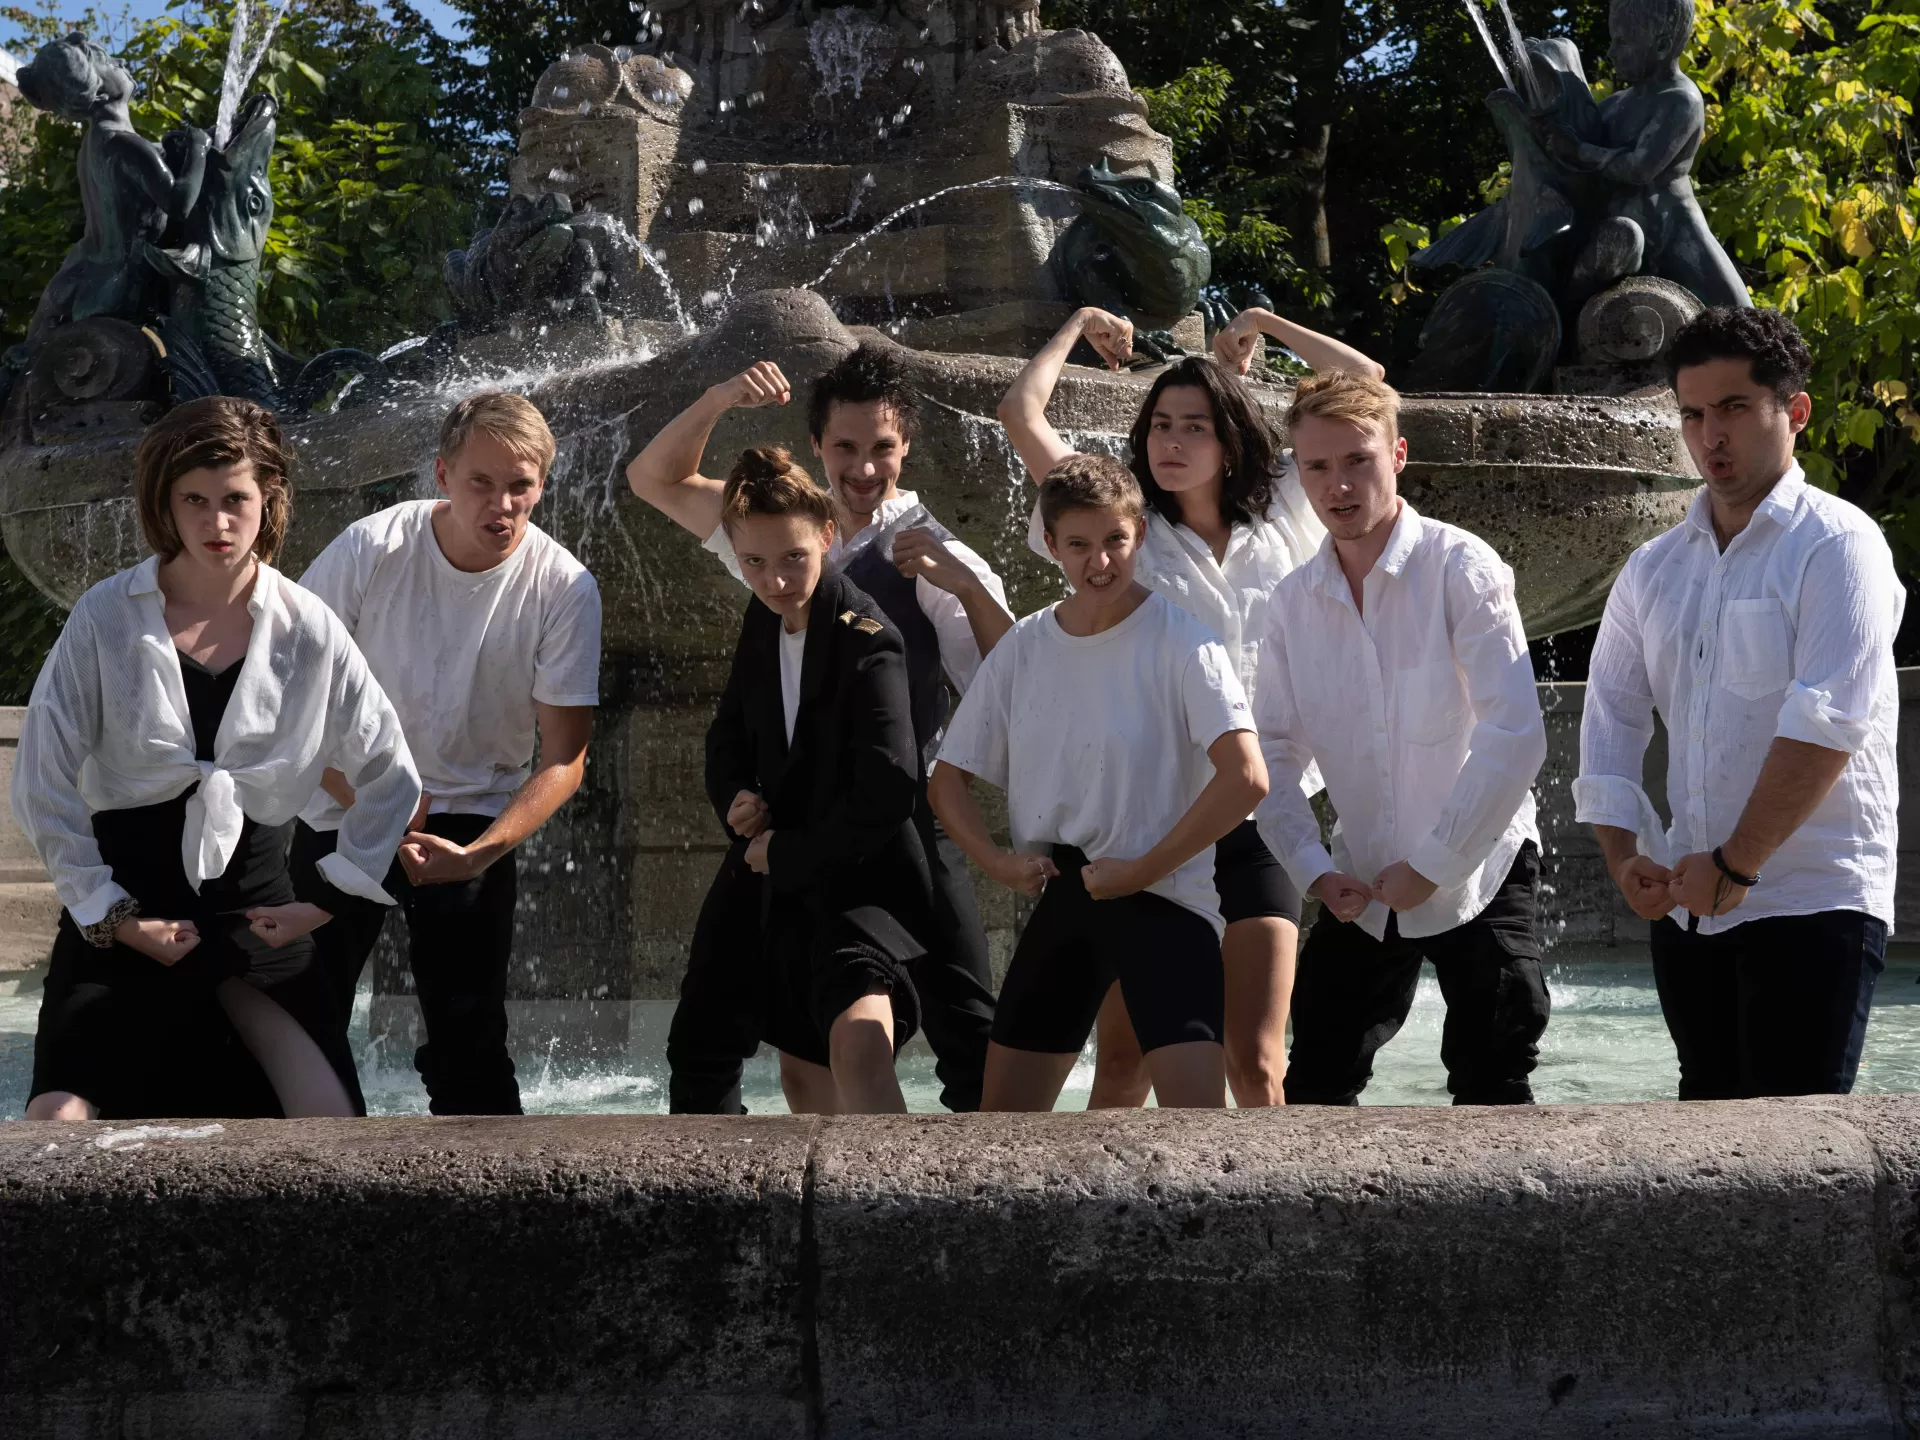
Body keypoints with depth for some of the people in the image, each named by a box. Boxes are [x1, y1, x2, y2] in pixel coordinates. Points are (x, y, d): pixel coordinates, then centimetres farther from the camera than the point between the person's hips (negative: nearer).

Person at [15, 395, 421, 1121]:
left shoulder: (309, 631, -3)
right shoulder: (106, 617, -7)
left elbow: (390, 776, 7)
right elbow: (44, 783, -5)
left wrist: (328, 900, 2)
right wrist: (108, 915, -7)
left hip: (251, 899, 1)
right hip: (123, 904, -1)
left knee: (333, 1116, -8)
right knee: (63, 1115, -15)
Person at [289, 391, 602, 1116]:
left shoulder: (563, 587, -16)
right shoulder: (372, 547, -16)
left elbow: (564, 757, -12)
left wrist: (480, 853, -26)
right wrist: (363, 799, -18)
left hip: (474, 819, -1)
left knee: (469, 1037, -10)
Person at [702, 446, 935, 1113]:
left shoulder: (866, 641, -19)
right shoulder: (763, 621, 5)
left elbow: (890, 789, -27)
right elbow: (730, 733, 19)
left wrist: (788, 854, -15)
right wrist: (735, 797, -3)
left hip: (859, 877, -8)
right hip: (781, 883, 8)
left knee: (858, 1049, -30)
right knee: (803, 1073, 19)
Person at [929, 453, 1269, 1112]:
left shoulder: (1181, 642, -12)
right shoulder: (1025, 646, 4)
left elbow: (1246, 778, -21)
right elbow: (949, 777, 12)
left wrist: (1144, 870, -16)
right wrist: (997, 860, -4)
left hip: (1163, 898, -6)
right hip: (1062, 898, 6)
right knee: (1002, 1115, 11)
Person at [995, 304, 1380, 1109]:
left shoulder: (1279, 524, 10)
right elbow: (1020, 411, 1)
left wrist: (1265, 324, 19)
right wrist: (1078, 327, 15)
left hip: (1254, 822, 1)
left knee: (1257, 1067, -3)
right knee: (1123, 1065, 1)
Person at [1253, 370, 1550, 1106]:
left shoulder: (1461, 568, -14)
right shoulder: (1294, 602, 2)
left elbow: (1515, 738, -21)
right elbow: (1273, 755, 5)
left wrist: (1431, 865, -18)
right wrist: (1315, 870, -8)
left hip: (1479, 878, -5)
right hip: (1362, 890, 5)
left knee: (1489, 1089, -5)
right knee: (1315, 1086, 8)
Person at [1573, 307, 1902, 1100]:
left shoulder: (1836, 545, -8)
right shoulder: (1653, 569, 12)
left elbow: (1826, 723, -17)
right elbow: (1610, 722, 12)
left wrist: (1735, 864, -17)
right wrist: (1624, 858, -1)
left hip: (1814, 905, -6)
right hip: (1686, 905, 7)